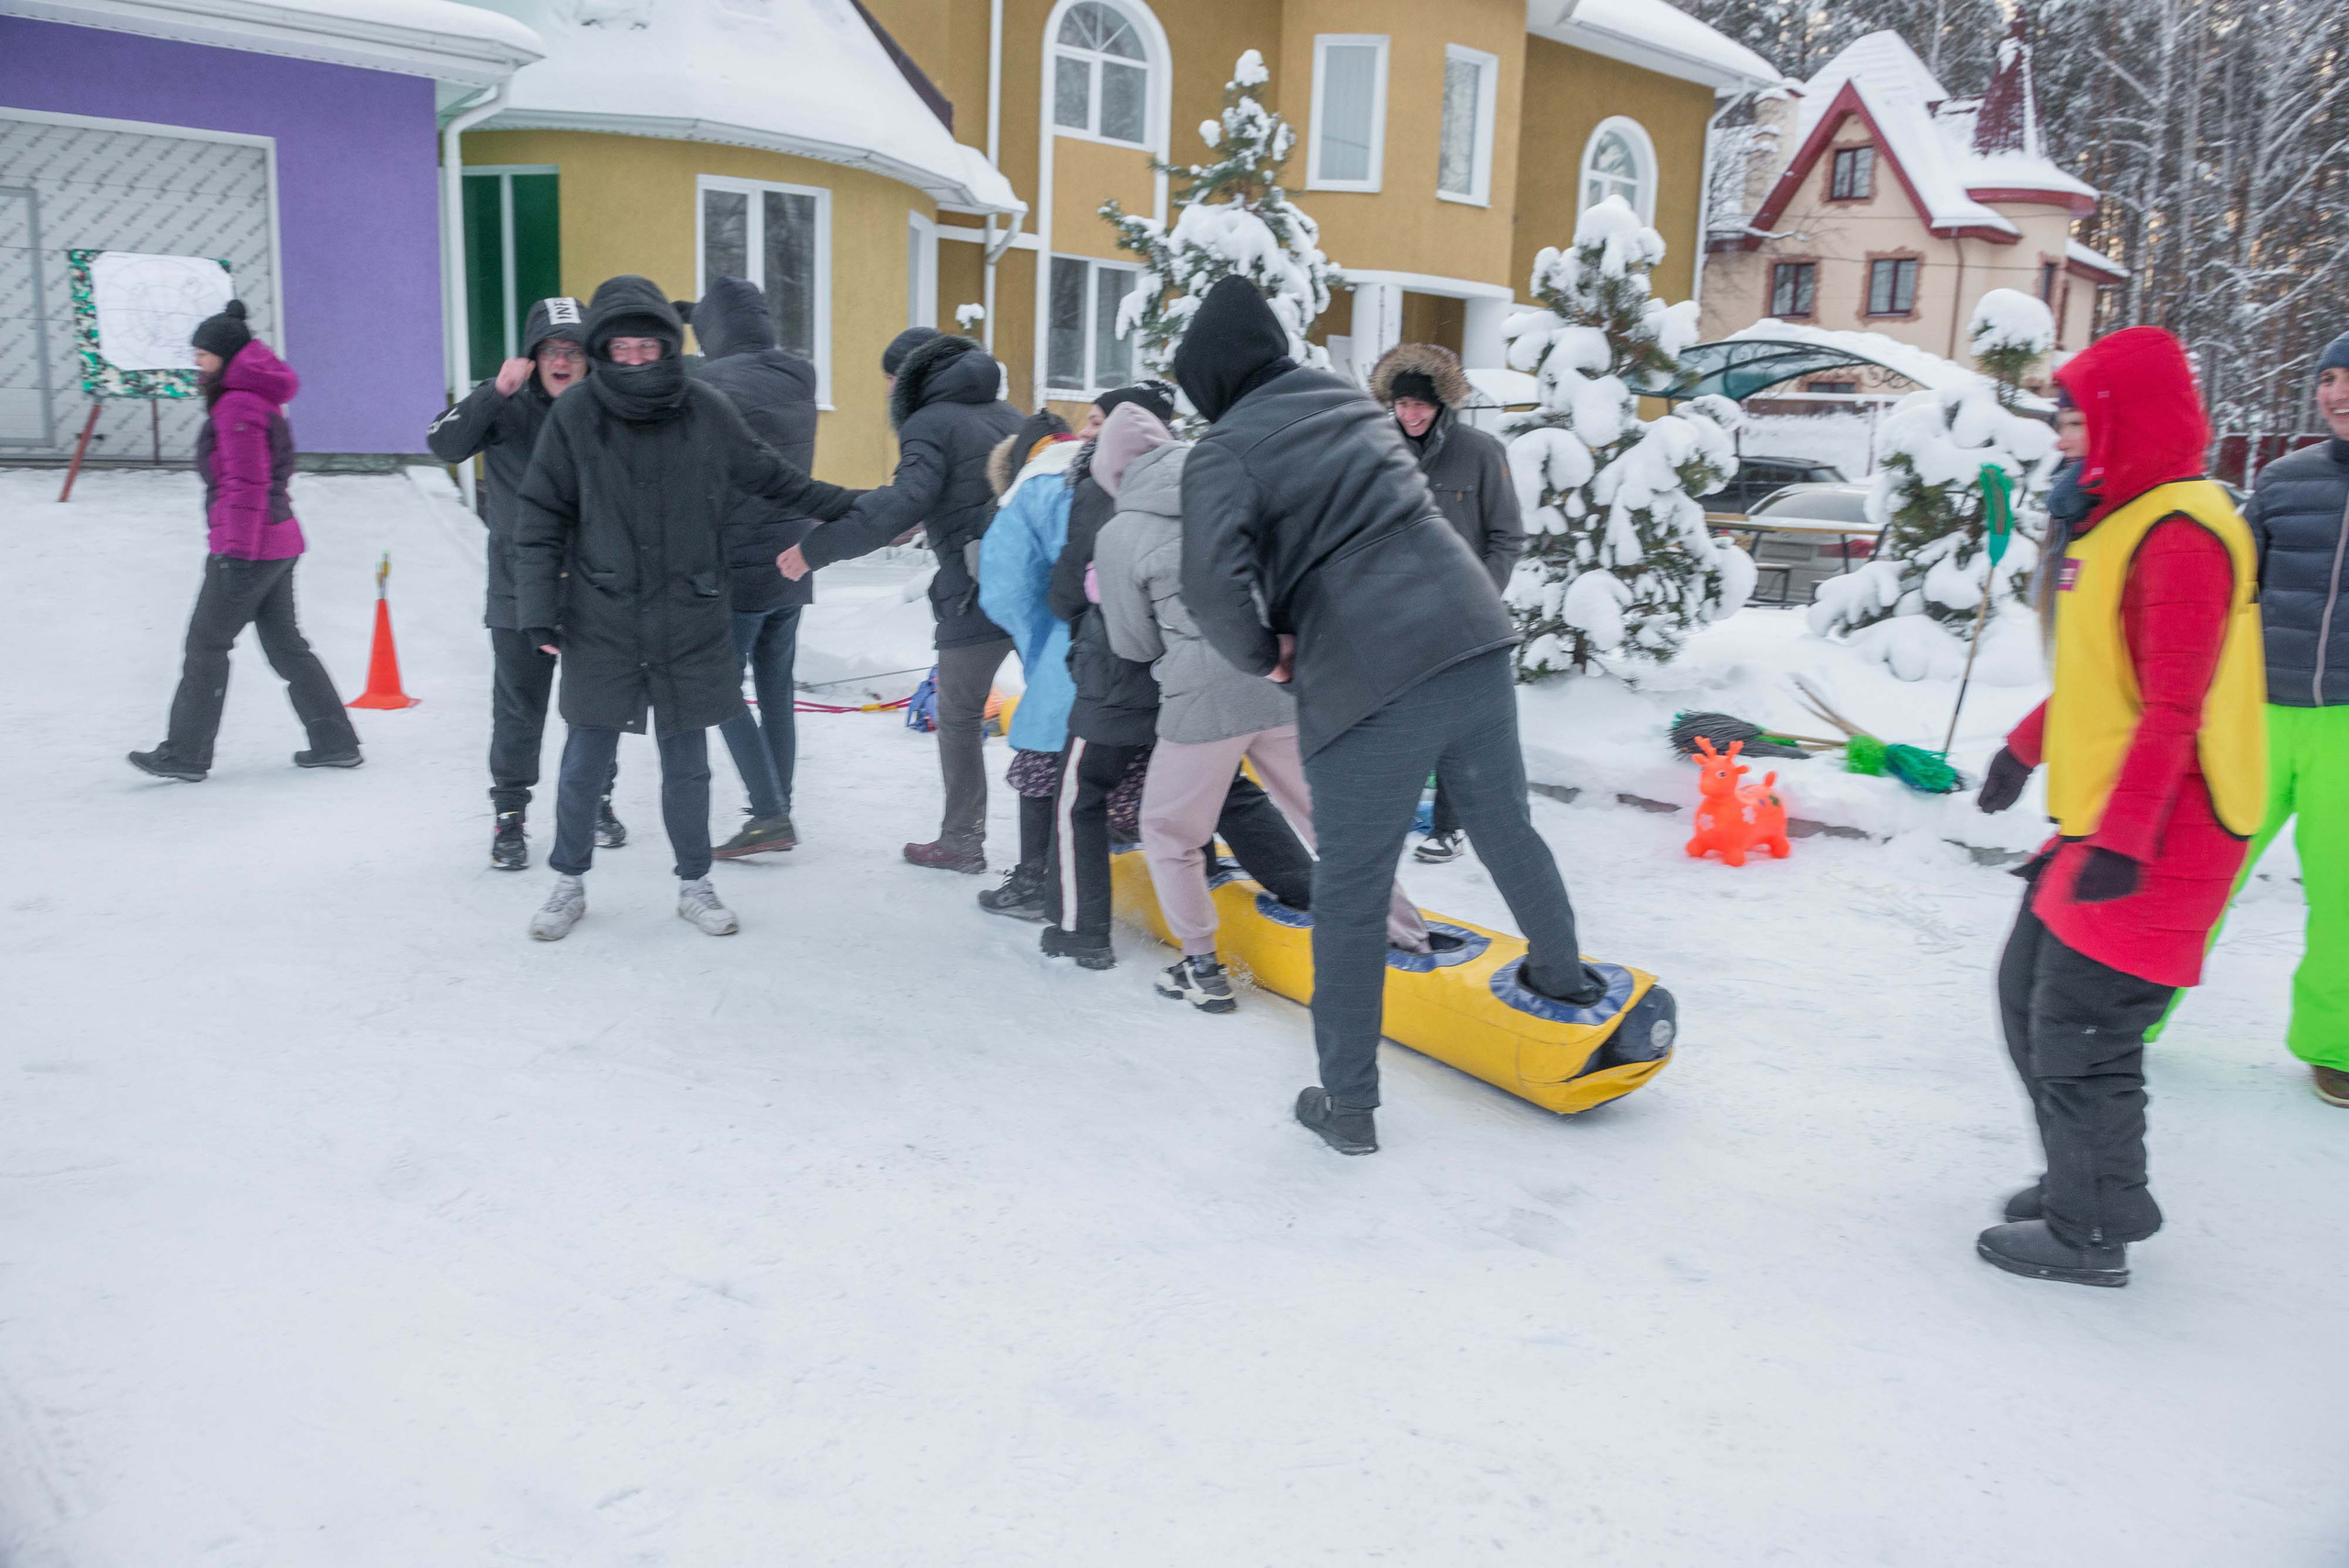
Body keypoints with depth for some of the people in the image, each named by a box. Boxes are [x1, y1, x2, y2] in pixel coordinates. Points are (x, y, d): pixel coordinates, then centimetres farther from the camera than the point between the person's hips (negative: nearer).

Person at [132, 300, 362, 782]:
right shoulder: (261, 399, 17)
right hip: (278, 543, 10)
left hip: (244, 548, -10)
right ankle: (335, 742, 12)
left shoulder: (237, 406, -14)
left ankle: (185, 754, 6)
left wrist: (236, 547, -19)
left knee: (206, 643, -1)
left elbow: (247, 484, -20)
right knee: (284, 642, 12)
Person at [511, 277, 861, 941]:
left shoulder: (708, 412, -1)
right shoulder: (574, 419, -5)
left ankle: (694, 884, 30)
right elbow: (541, 520, -1)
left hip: (690, 628, 1)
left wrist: (853, 507, 12)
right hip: (601, 629, -1)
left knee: (687, 765, 12)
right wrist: (539, 612, -7)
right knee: (584, 766, 10)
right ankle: (569, 884, 30)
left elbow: (774, 479, 11)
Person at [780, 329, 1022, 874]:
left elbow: (906, 501, -20)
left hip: (980, 593, -7)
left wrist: (817, 548, -18)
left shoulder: (927, 424, -5)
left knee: (959, 717, 8)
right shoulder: (1006, 414, 18)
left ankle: (961, 843, 16)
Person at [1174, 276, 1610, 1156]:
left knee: (1351, 893, 6)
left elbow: (1213, 582, -20)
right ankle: (1563, 976, 48)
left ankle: (1347, 1105, 15)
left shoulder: (1224, 451, -5)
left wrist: (1262, 652, -1)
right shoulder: (1352, 401, 16)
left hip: (1366, 677, -6)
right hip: (1472, 631, 6)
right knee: (1505, 825, 26)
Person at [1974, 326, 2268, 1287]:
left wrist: (2120, 839, -29)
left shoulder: (2181, 533, -19)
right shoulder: (2118, 521, 13)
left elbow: (2173, 708, -25)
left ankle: (2090, 1237, 14)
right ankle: (2090, 1186, 33)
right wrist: (2027, 746, 28)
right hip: (2098, 821, 10)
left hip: (2154, 842, -10)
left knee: (2079, 1030, -3)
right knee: (2028, 993, 18)